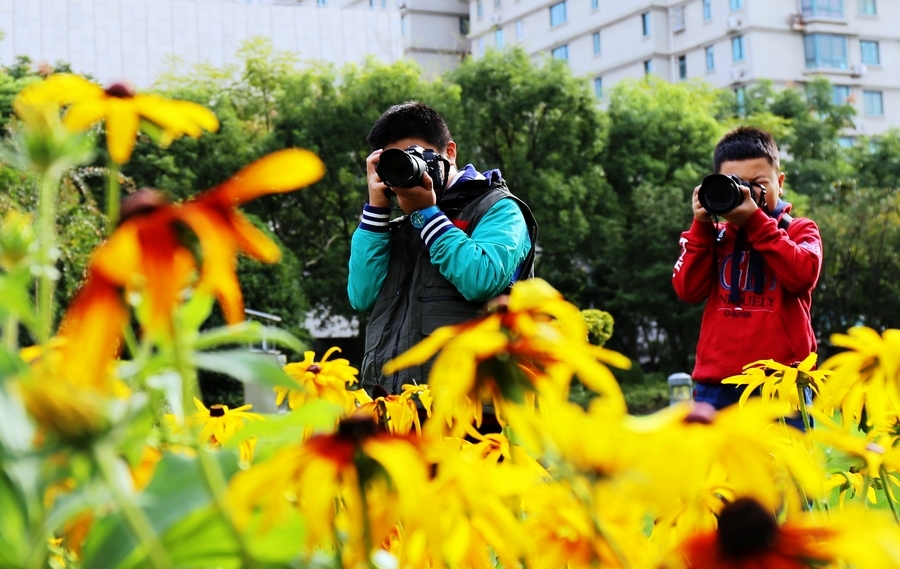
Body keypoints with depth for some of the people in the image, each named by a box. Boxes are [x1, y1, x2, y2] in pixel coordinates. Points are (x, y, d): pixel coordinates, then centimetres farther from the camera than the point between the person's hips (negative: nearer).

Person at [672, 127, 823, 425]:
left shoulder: (800, 231, 8)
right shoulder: (713, 237, 14)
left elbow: (802, 275, -13)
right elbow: (688, 289, 1)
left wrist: (756, 221, -13)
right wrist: (702, 226, -4)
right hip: (718, 383, 2)